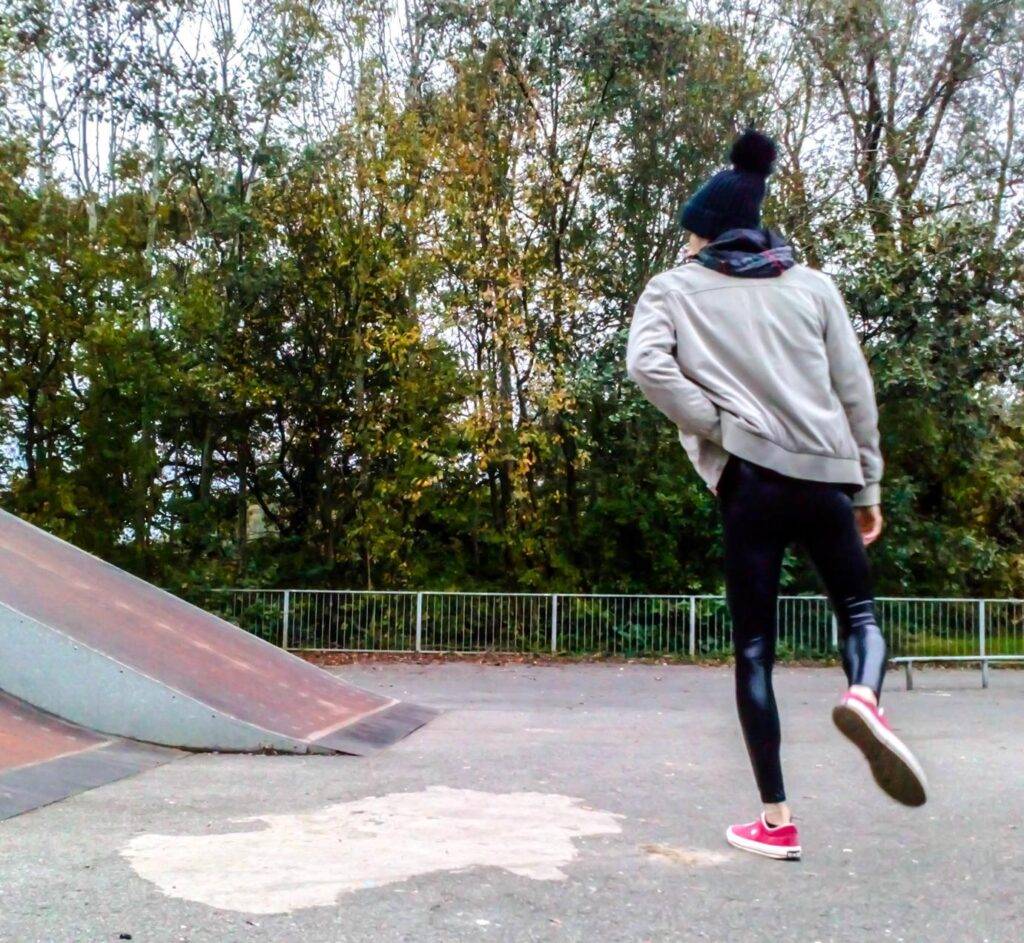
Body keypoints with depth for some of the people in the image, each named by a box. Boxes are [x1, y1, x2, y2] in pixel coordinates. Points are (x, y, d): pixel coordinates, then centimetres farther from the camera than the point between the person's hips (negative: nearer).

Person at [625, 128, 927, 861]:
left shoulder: (676, 288, 5)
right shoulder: (813, 285, 12)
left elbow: (647, 365, -14)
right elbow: (855, 389, 10)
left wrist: (715, 426, -4)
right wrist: (868, 485, 17)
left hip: (750, 481, -1)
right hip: (825, 474, 2)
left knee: (755, 649, 7)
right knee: (859, 610, 19)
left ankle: (778, 820, 8)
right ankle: (864, 696, -15)